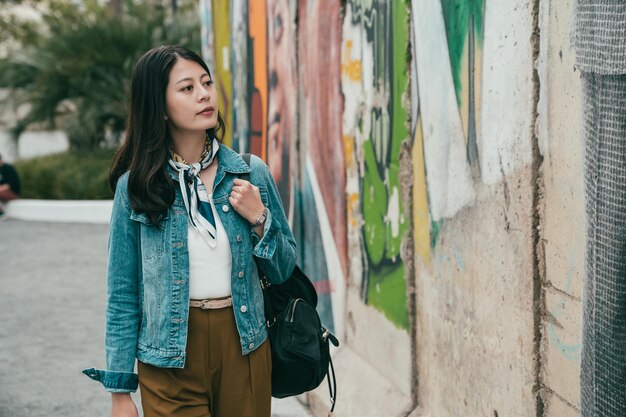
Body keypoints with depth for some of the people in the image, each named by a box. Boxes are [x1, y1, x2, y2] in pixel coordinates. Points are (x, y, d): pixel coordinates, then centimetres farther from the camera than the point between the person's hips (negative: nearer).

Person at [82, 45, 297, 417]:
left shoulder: (251, 173, 0)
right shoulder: (137, 185, -5)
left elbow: (283, 270, 8)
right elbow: (123, 294, -1)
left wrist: (259, 219, -10)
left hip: (245, 347, 2)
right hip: (170, 359, -2)